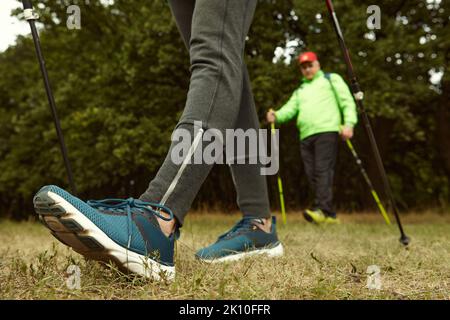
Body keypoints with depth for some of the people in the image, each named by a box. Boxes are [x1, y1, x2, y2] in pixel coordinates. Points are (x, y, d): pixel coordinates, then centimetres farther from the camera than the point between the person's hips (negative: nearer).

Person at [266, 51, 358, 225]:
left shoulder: (331, 79, 16)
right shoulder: (299, 90, 30)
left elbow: (347, 102, 5)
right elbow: (290, 108, 13)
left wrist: (349, 123, -11)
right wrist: (276, 116, -8)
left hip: (327, 131, -6)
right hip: (306, 135, 6)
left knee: (323, 170, -18)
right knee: (312, 174, 0)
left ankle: (321, 209, -28)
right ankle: (330, 215, 3)